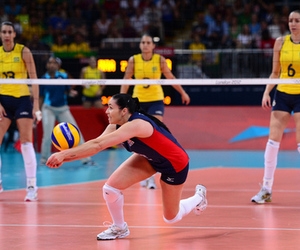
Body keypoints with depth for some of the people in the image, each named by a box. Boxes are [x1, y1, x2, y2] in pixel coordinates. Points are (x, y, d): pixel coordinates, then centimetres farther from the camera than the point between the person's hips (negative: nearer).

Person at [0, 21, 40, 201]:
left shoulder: (23, 51, -5)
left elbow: (33, 78, -6)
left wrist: (36, 104, -12)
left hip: (22, 100, -3)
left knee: (26, 143, -8)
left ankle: (32, 187, -4)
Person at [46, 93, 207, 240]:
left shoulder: (136, 125, -40)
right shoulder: (116, 126, -14)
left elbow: (98, 145, -46)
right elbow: (95, 143, -24)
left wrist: (64, 154, -49)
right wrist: (65, 158, -39)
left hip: (175, 164, -7)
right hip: (150, 158, 7)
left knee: (171, 218, 7)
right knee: (110, 188, -11)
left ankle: (198, 197, 37)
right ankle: (119, 228, 15)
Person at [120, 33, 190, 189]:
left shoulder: (160, 60, -5)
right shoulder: (133, 60, -4)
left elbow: (170, 77, 5)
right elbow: (126, 81, -3)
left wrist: (183, 93, 11)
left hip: (156, 100, -1)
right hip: (138, 101, 1)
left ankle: (152, 176, -13)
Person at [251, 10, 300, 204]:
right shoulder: (281, 42, 4)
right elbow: (275, 73, 10)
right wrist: (267, 92, 0)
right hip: (282, 94, 3)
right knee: (273, 140, -1)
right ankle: (266, 189, 4)